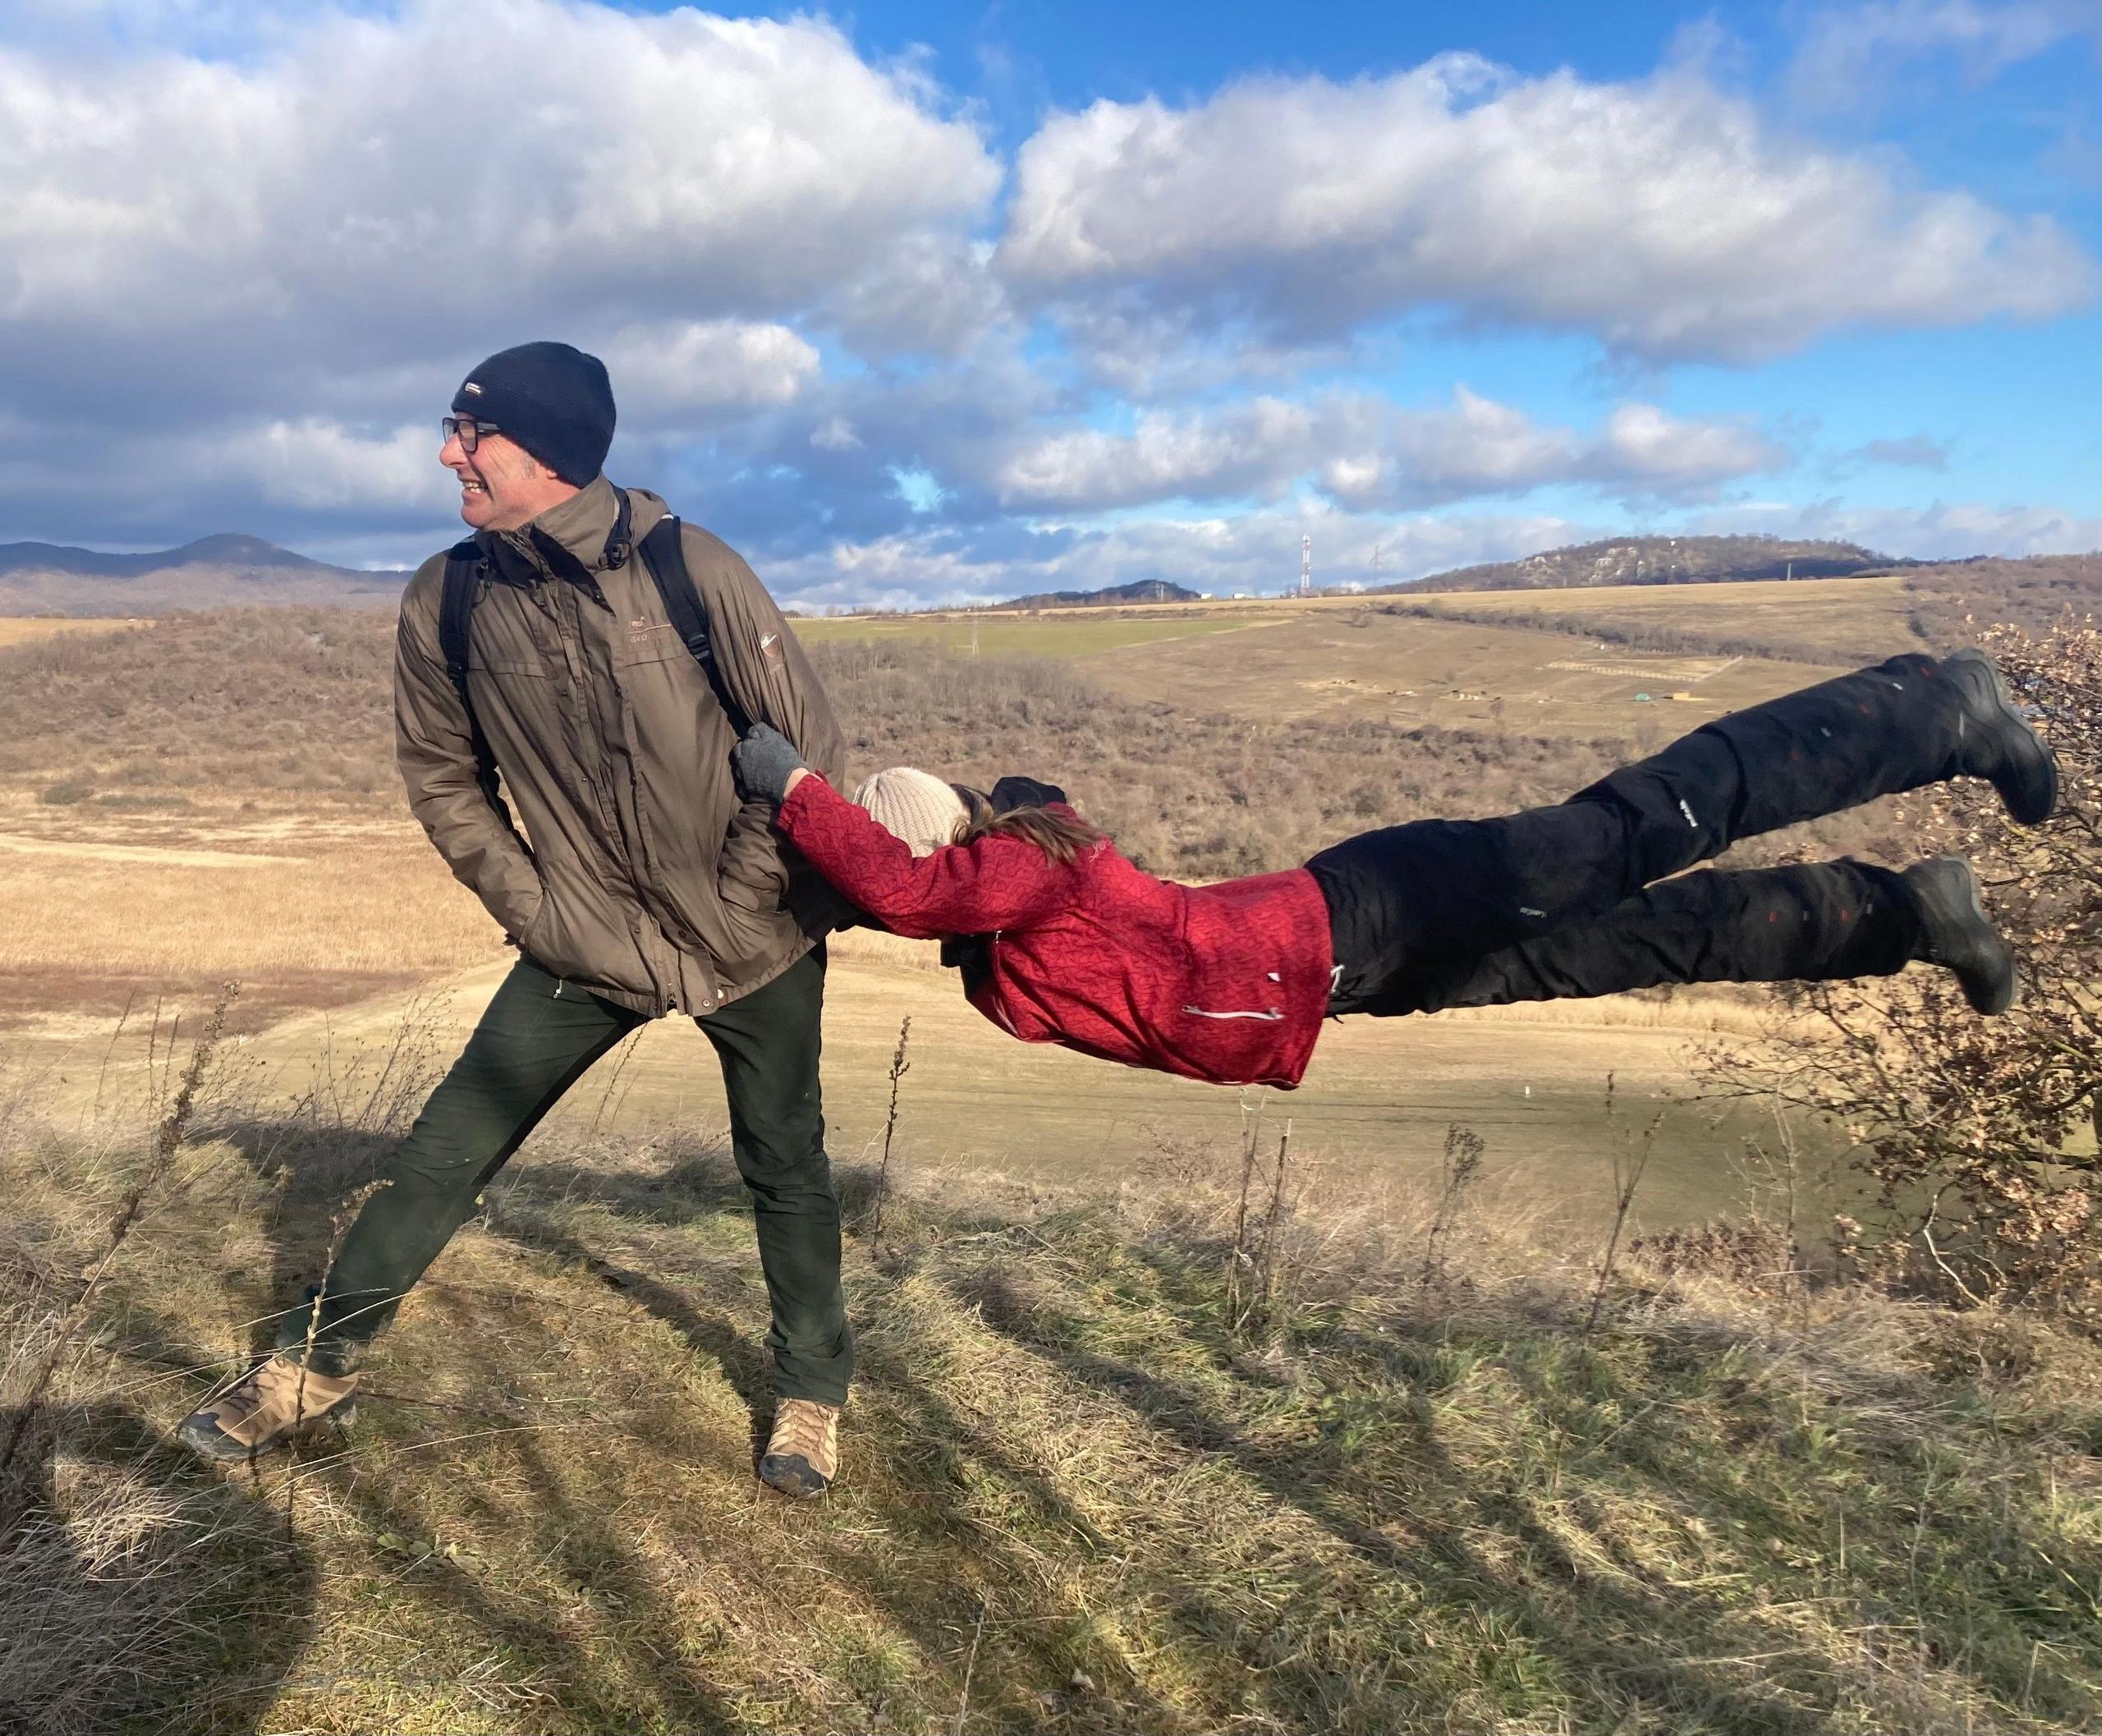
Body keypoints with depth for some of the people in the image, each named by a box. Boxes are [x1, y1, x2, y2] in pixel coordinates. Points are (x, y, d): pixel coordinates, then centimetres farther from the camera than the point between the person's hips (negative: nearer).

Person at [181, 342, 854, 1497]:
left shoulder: (688, 570, -19)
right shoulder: (446, 604, -9)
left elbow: (807, 747, -11)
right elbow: (443, 778, 5)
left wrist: (750, 895, -10)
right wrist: (536, 908, -3)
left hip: (757, 942, -2)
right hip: (588, 947, 2)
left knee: (784, 1168, 11)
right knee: (444, 1152, 4)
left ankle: (811, 1396, 32)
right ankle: (316, 1368, 24)